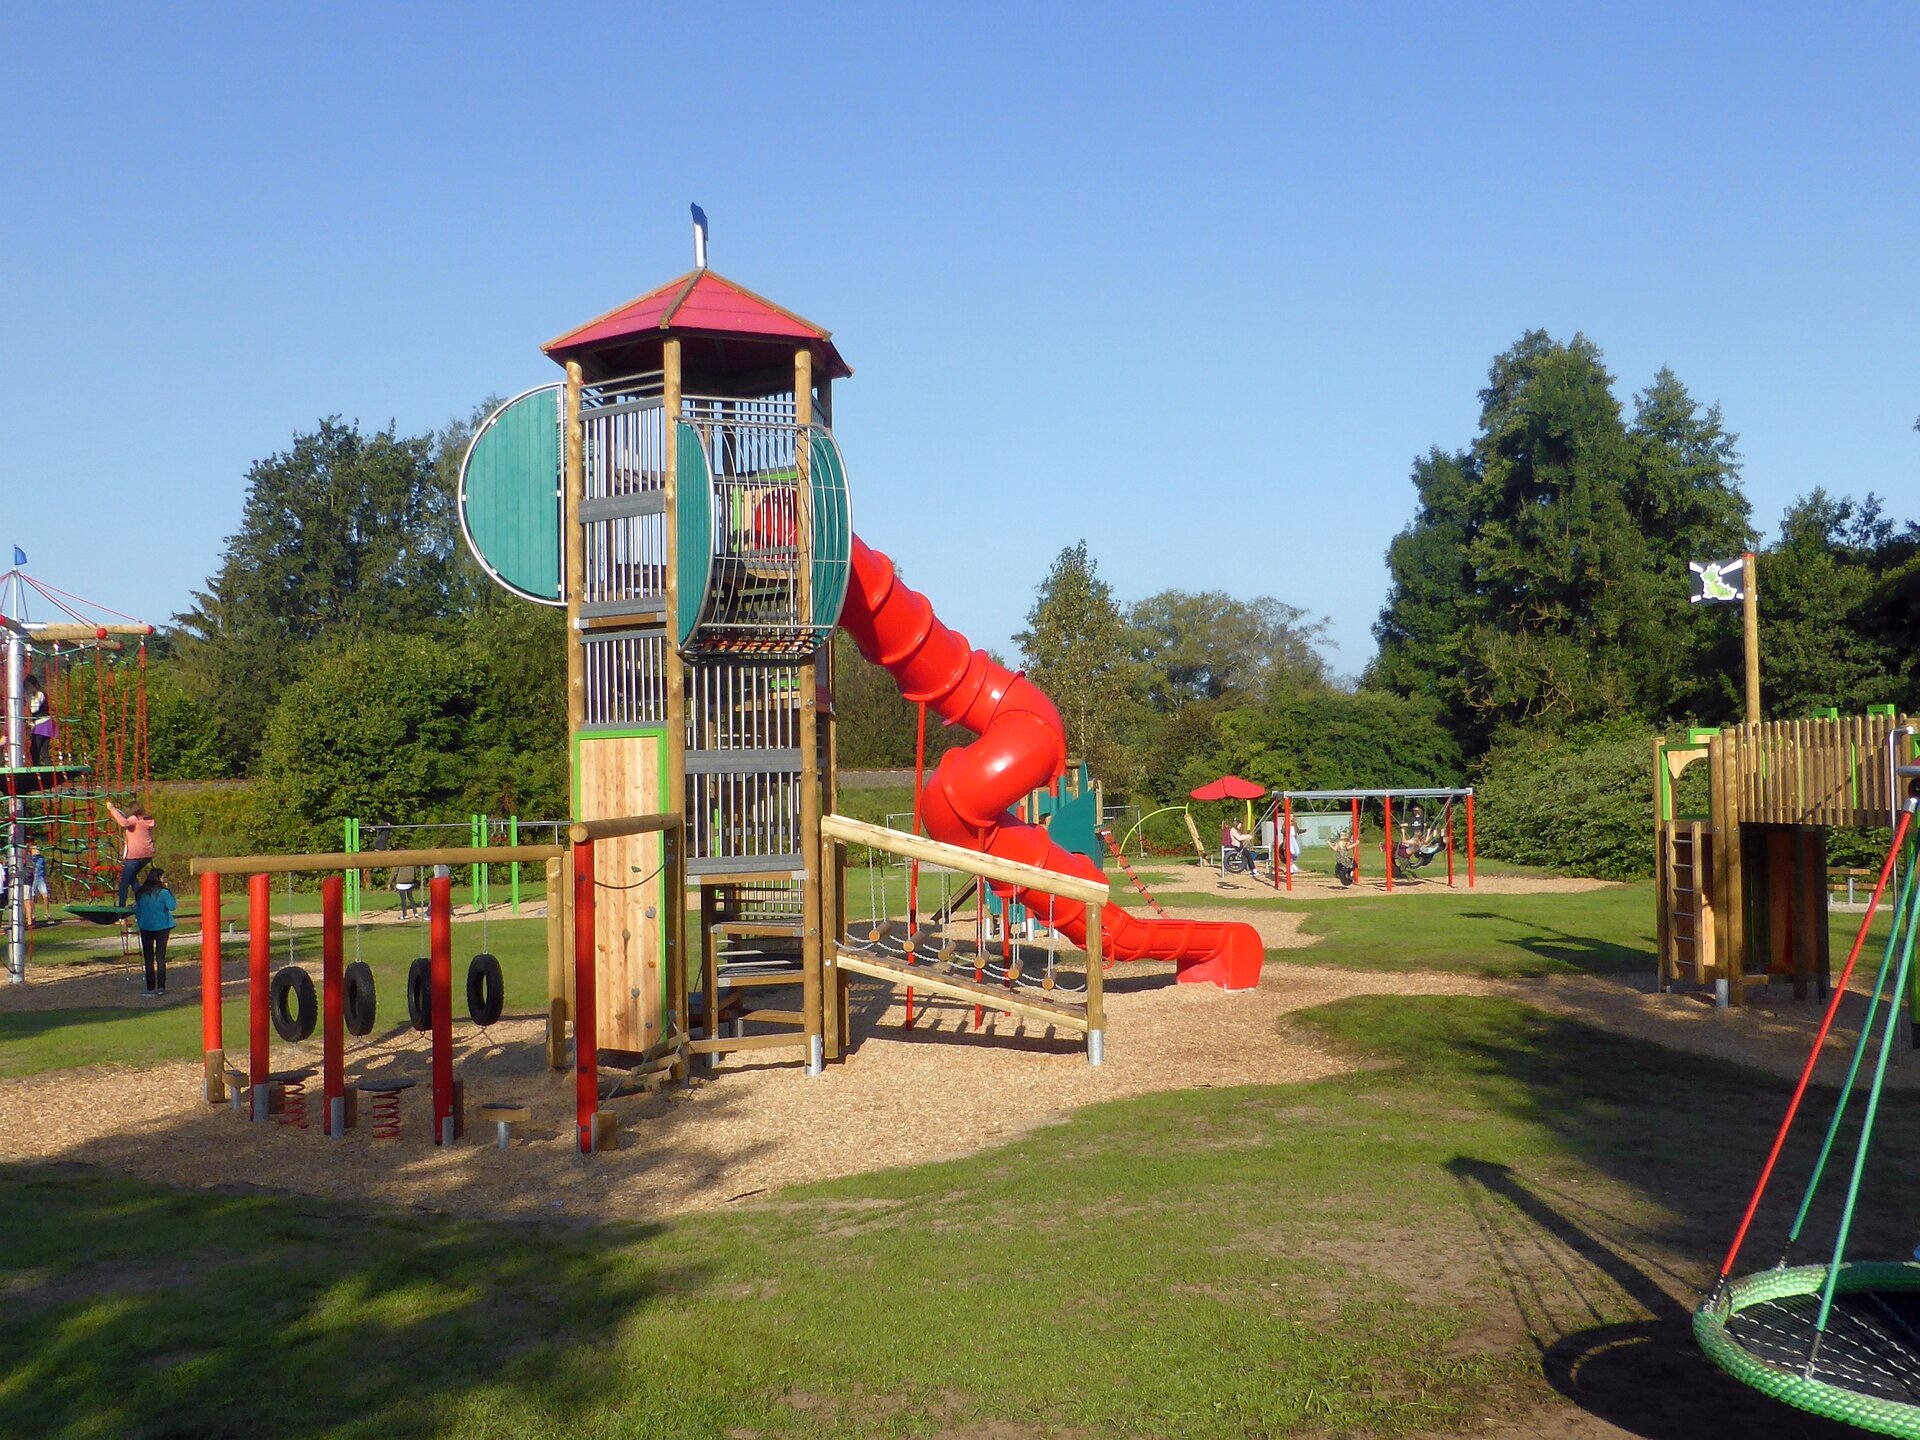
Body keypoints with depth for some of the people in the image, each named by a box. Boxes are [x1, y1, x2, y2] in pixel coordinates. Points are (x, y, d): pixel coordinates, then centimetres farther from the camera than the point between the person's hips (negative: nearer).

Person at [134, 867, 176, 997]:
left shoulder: (141, 893, 3)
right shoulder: (163, 892, -12)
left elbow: (137, 911, 10)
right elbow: (172, 906, -4)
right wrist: (169, 891, -2)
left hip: (145, 928, 3)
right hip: (162, 928, -3)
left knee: (148, 959, 8)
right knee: (160, 958, 0)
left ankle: (150, 989, 9)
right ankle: (161, 988, -5)